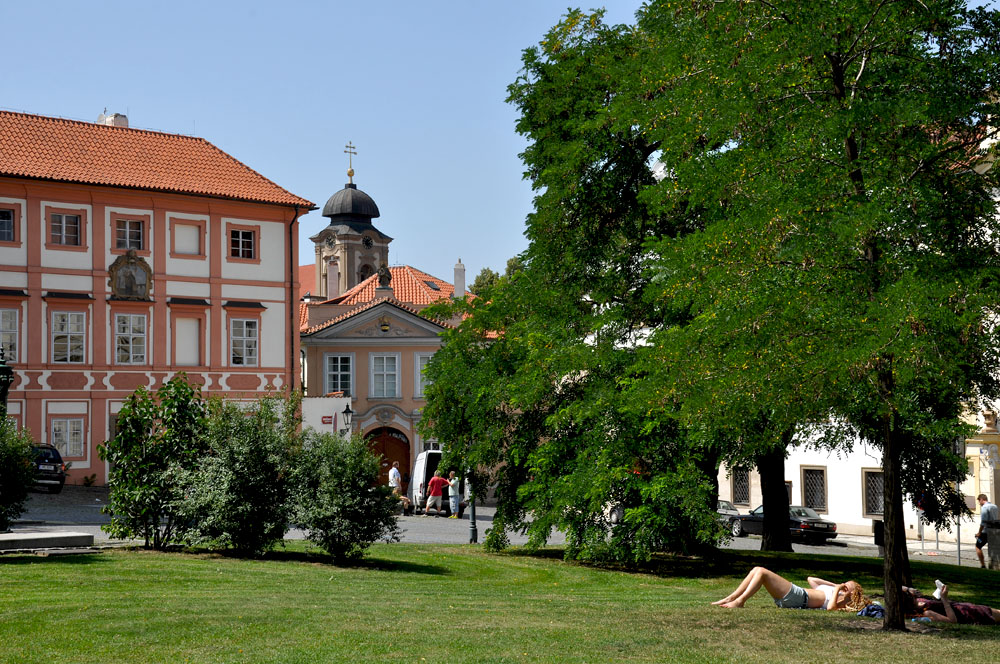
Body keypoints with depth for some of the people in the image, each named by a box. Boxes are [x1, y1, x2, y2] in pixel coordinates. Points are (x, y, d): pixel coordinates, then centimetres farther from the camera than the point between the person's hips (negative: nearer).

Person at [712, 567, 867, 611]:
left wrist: (837, 589, -9)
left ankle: (739, 602, -20)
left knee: (762, 572, -19)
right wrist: (834, 584, 34)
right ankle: (730, 599, -4)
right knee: (757, 570, 2)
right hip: (793, 595, 9)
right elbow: (811, 579, 41)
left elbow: (830, 607, -22)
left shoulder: (841, 599, 2)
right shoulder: (831, 589, 30)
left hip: (797, 596, -9)